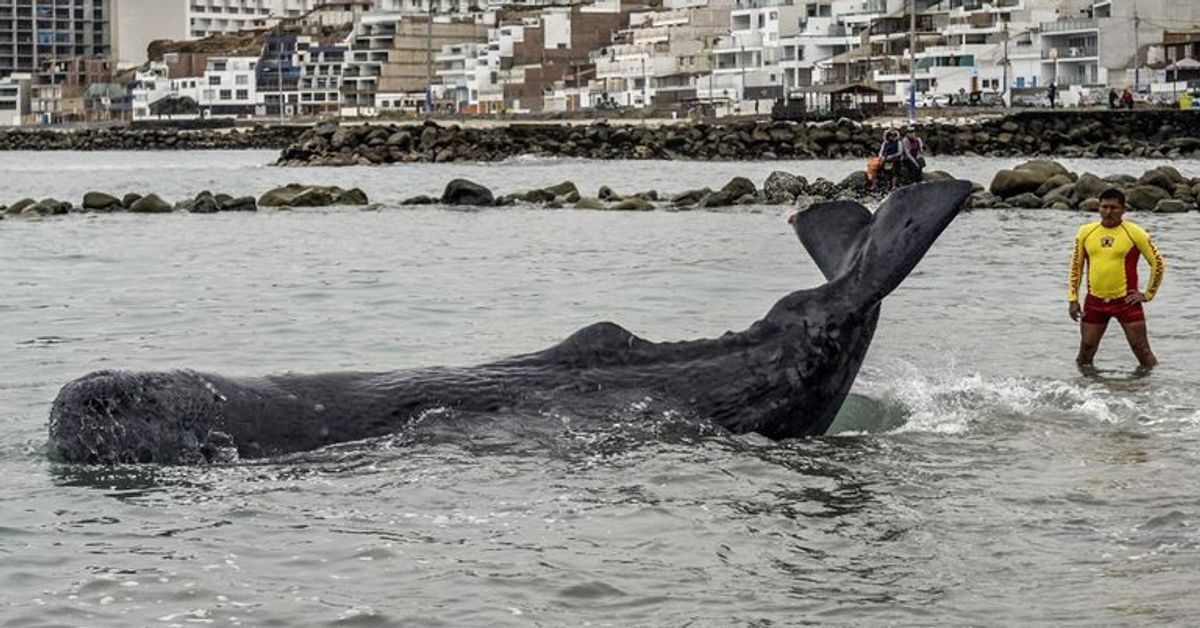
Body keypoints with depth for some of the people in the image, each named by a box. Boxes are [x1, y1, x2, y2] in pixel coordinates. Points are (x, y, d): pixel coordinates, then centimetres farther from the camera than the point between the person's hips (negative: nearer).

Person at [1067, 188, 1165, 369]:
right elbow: (1076, 266, 13)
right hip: (1094, 302, 3)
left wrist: (1148, 294, -1)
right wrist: (1073, 298, 6)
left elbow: (1158, 263, 2)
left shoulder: (1135, 233, -5)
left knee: (1142, 351, -2)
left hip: (1126, 301, -3)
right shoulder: (1086, 232, 5)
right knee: (1086, 351, 7)